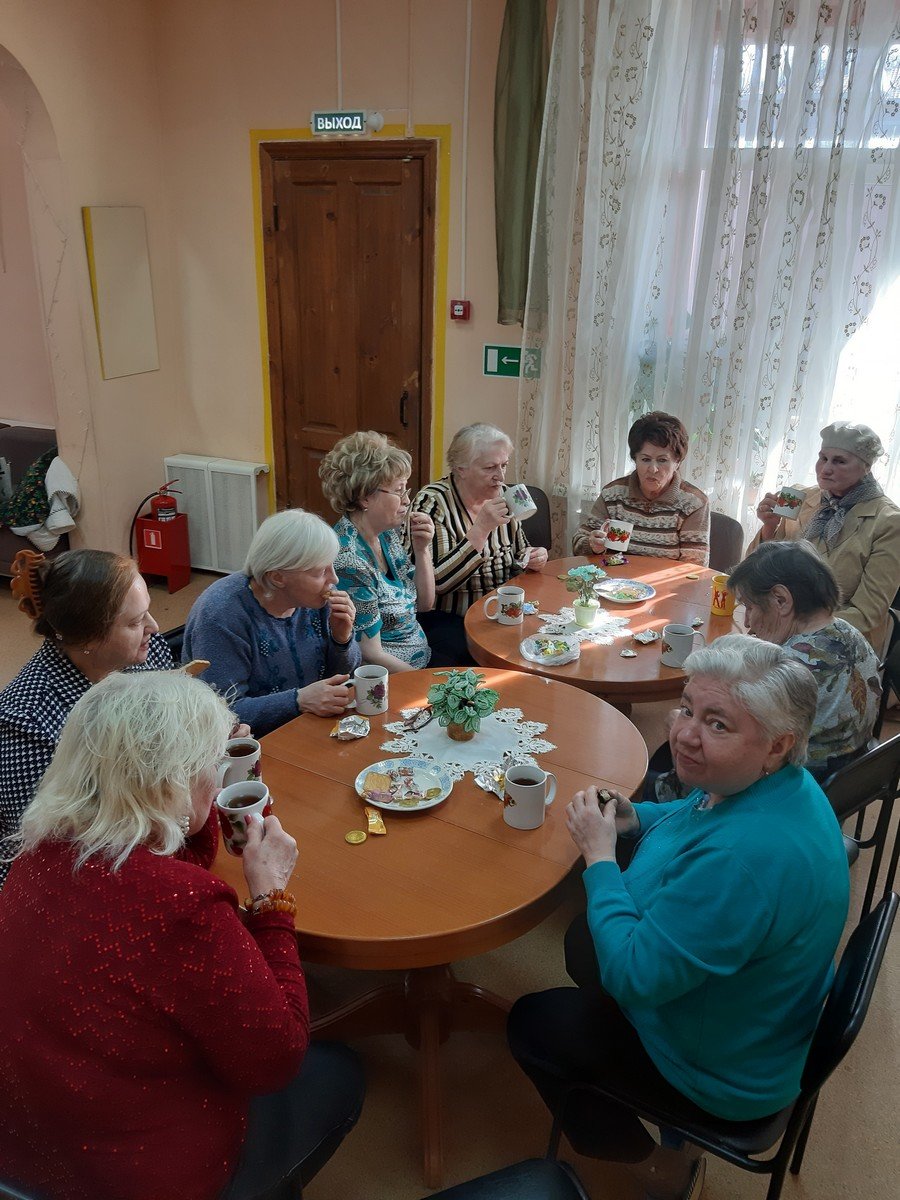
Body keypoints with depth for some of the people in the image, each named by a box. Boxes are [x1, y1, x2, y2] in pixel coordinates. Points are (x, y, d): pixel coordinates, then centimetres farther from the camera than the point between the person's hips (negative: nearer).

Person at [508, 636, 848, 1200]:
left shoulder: (748, 858, -43)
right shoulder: (775, 783, -13)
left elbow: (633, 976, -34)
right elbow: (706, 817, 10)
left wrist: (600, 856, -23)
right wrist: (638, 819, -8)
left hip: (725, 1071, -8)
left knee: (532, 1025, 7)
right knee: (585, 938, 27)